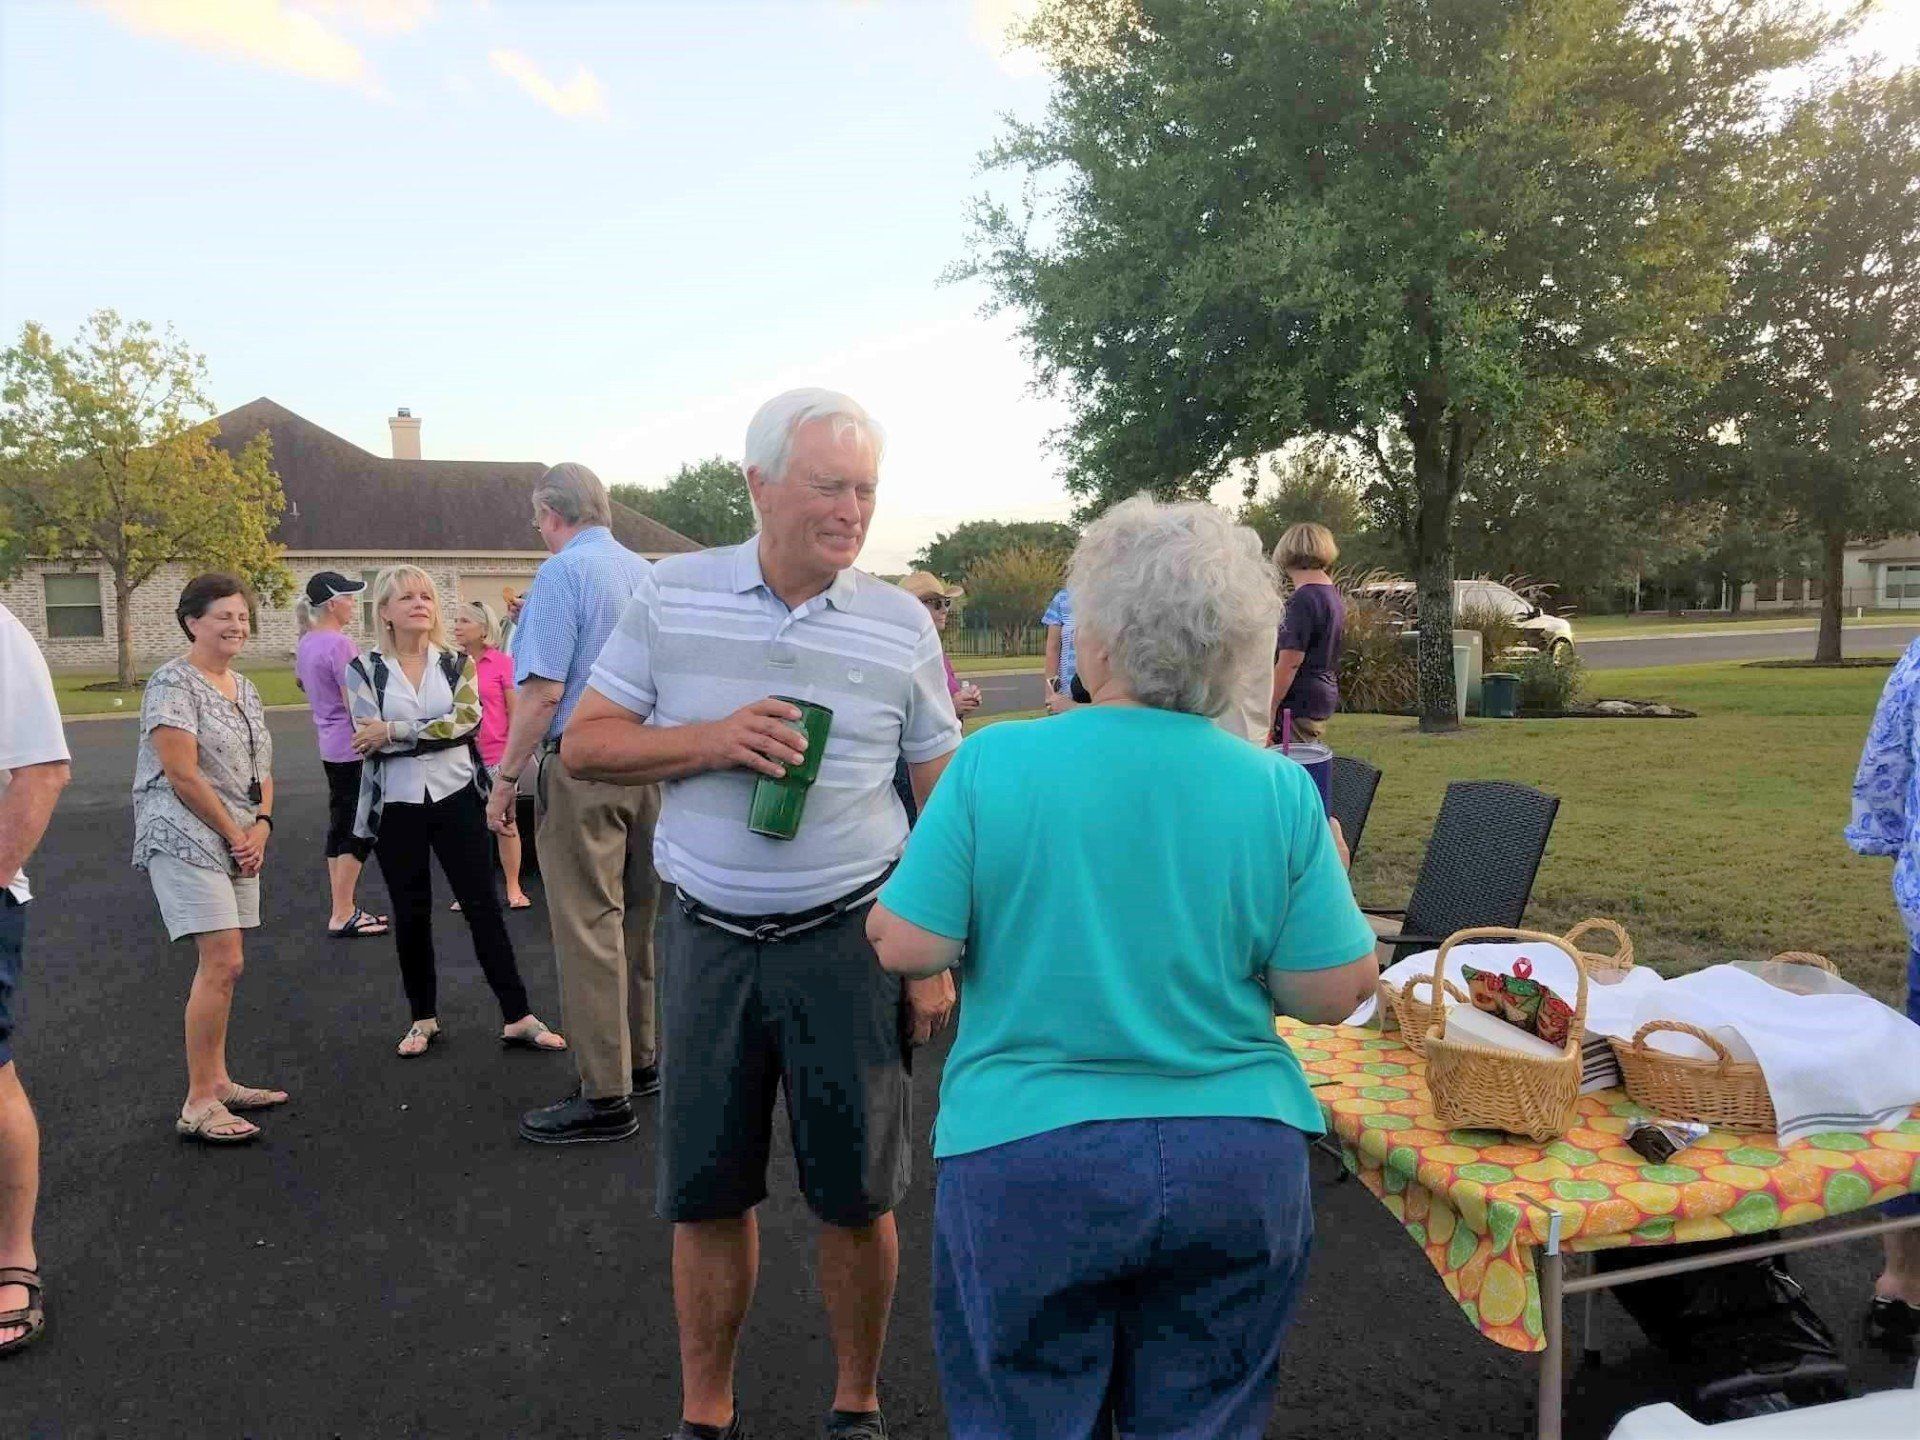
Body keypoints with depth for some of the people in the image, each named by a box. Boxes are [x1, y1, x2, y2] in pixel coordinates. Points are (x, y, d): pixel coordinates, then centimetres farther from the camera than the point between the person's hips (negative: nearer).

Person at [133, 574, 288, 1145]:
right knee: (224, 963, -13)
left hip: (238, 841, 8)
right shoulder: (174, 684, -10)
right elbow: (182, 775, -16)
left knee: (221, 964, 10)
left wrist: (261, 826, 1)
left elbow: (260, 768, 17)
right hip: (186, 839, -8)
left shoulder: (244, 688, 15)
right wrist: (235, 835, -10)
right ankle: (198, 1105, -6)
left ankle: (217, 1082, 20)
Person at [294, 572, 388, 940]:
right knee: (358, 830, -4)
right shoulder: (340, 644, -19)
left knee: (339, 826, 14)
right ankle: (342, 916, -2)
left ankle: (343, 909, 21)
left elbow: (300, 681, 27)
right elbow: (356, 705, -21)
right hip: (354, 748, -10)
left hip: (330, 748, 10)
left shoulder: (306, 642, 10)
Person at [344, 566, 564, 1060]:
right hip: (397, 806, 0)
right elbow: (369, 739, -12)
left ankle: (517, 1016, 5)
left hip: (456, 798, 0)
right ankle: (423, 1018, 25)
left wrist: (394, 731, -16)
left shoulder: (456, 662, 4)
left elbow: (467, 718, -14)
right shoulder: (363, 669, 0)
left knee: (483, 905, 1)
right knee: (411, 914, 10)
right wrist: (438, 729, -14)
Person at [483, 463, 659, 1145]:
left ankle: (605, 1096, 1)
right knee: (636, 920, 16)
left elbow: (544, 690, -17)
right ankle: (639, 1059, 28)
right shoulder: (646, 572, 12)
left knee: (587, 928, -3)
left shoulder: (562, 572, -10)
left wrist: (506, 779, -10)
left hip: (582, 766, -8)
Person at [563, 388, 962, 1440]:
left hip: (850, 937, 0)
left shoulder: (901, 624, -2)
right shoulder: (670, 596, -2)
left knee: (857, 1194, 9)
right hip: (707, 936, 1)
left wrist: (936, 959, -2)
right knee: (704, 1190, 11)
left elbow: (946, 802, 2)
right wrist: (714, 740, -16)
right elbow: (584, 745, 1)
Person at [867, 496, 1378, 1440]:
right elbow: (1330, 994, -5)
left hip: (1027, 1162, -1)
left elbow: (907, 948, -10)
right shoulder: (1279, 789, -8)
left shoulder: (994, 762, -13)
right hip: (1239, 1166, 2)